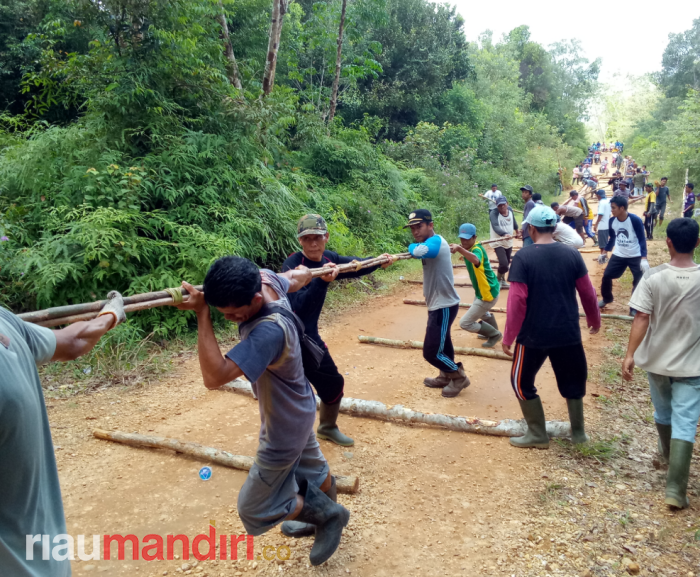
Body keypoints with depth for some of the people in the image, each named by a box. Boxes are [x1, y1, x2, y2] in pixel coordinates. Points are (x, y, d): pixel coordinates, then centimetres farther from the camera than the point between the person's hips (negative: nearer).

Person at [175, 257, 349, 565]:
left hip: (285, 426, -9)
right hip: (298, 410, 9)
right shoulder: (267, 279, -17)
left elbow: (214, 376, -47)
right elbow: (298, 277, 7)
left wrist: (202, 313, -44)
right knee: (313, 469, 32)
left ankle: (327, 514, 25)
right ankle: (325, 517, 57)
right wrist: (305, 271, 30)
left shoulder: (270, 330, -43)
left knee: (254, 509, 9)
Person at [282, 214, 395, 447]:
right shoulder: (293, 265, -25)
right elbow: (298, 307, -38)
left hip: (310, 335, 8)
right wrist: (322, 281, -49)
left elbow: (353, 265, 17)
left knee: (333, 383, 21)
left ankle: (327, 427, 45)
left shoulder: (328, 258, -5)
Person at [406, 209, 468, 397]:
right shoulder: (430, 243, 9)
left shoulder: (436, 241, -23)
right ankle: (446, 376, 42)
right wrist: (414, 247, -11)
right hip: (438, 304, 10)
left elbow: (418, 252, -40)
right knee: (441, 344, 25)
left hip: (444, 306, -10)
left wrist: (412, 246, -19)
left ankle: (459, 376, 16)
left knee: (431, 351, -4)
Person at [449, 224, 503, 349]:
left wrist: (460, 249, -70)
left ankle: (494, 334, 16)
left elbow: (475, 260, -55)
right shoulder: (470, 248, -1)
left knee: (464, 323, -2)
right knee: (481, 312, 39)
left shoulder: (477, 250, -31)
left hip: (488, 294, -11)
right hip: (483, 290, 11)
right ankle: (492, 330, 63)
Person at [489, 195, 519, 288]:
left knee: (507, 263, 17)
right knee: (504, 264, -19)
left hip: (509, 242, 7)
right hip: (498, 243, -7)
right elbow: (495, 227, -37)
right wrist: (504, 234, -55)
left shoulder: (510, 210, -1)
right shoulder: (493, 213, -21)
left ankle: (502, 280, 41)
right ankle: (498, 279, 11)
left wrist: (517, 230, 35)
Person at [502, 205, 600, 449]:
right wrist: (594, 320, 22)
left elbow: (517, 300, -16)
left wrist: (508, 336, -8)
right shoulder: (571, 254, -2)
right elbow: (587, 292, 4)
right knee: (573, 380, 22)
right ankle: (578, 432, 31)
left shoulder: (523, 257, -12)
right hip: (568, 333, 4)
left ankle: (538, 434, 21)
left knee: (522, 381, 16)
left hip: (533, 335, -3)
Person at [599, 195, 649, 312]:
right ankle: (607, 298, 28)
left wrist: (644, 259, -22)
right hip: (618, 255, 4)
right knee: (606, 276, 3)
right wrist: (605, 252, 14)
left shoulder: (635, 220, -20)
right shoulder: (612, 221, -6)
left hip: (635, 256, -4)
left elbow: (642, 240, -16)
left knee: (639, 281, -4)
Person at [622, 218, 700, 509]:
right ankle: (675, 489, 1)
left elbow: (641, 318, -16)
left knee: (663, 412, 24)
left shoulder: (653, 276, -14)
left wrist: (630, 355, -12)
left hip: (656, 360, 1)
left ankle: (667, 452, 50)